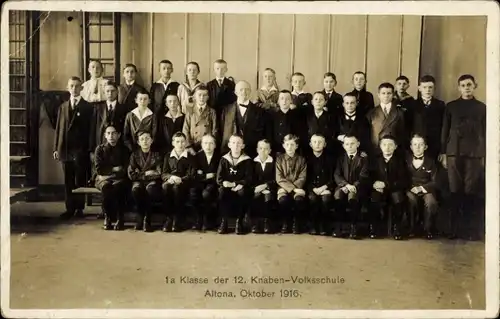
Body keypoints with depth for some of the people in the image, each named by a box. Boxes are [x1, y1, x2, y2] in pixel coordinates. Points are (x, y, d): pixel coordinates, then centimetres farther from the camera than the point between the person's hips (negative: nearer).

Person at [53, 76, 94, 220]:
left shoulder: (88, 107, 3)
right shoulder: (63, 107, 15)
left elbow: (91, 129, -1)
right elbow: (59, 128, 12)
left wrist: (90, 149, -7)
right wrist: (56, 148, 6)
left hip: (81, 149, -3)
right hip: (66, 149, 4)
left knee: (80, 180, 1)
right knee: (68, 181, 6)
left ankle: (79, 208, 9)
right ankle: (70, 208, 12)